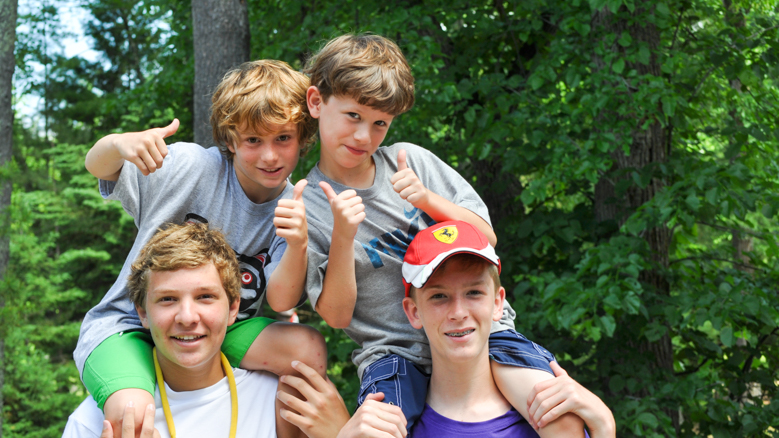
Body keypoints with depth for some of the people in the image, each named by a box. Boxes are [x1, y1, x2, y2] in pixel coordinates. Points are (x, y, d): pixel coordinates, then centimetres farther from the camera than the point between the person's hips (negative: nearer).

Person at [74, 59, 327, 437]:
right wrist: (119, 143, -42)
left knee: (309, 348, -23)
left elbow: (281, 299, -16)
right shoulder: (194, 166, -13)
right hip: (128, 324, -3)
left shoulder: (291, 209, -4)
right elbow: (97, 166, -16)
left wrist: (298, 245, -38)